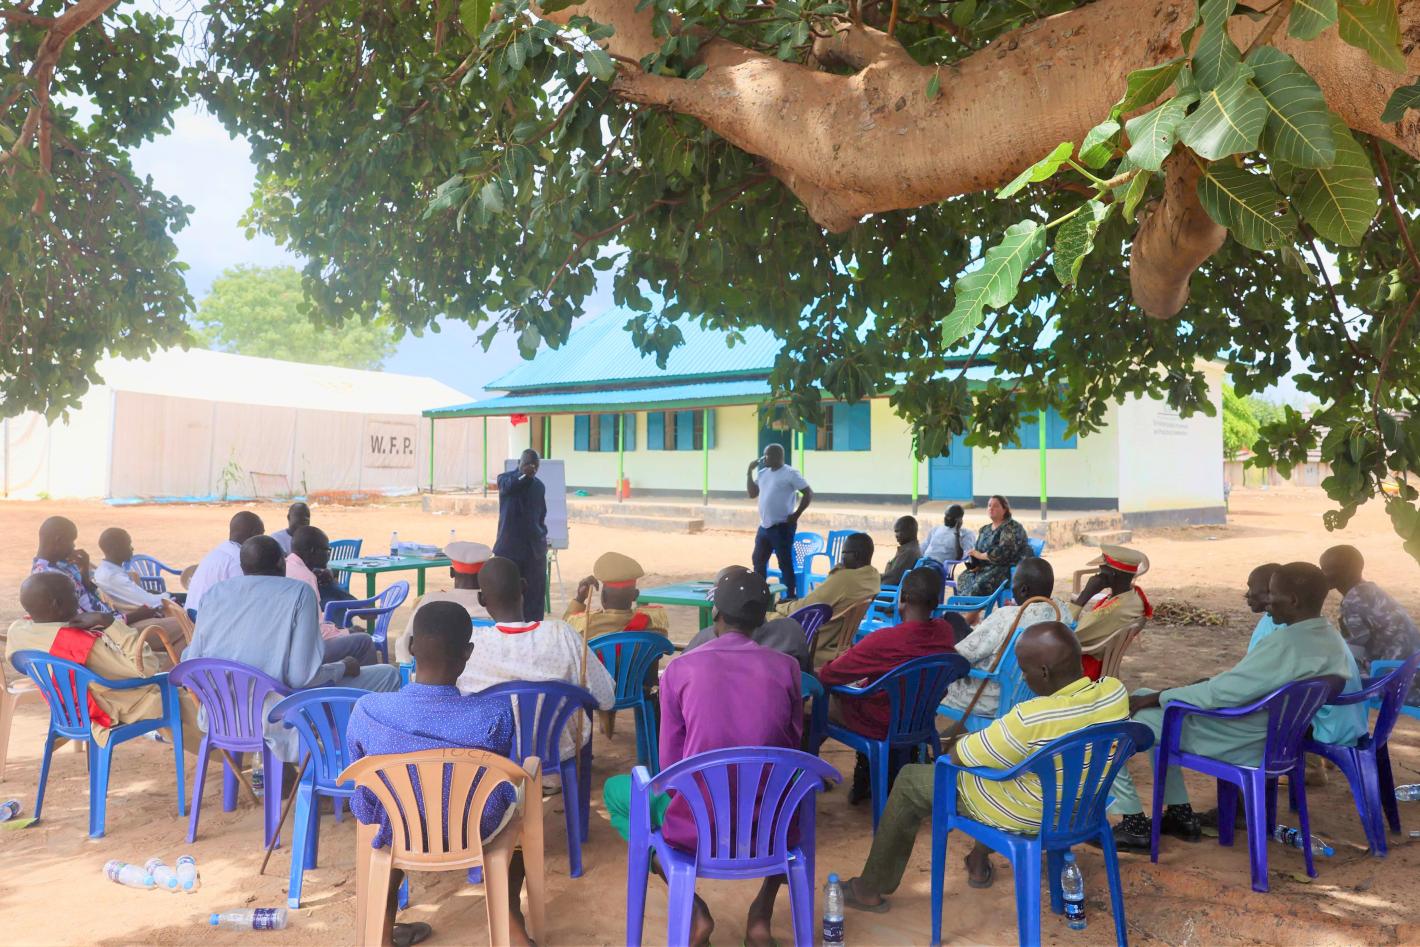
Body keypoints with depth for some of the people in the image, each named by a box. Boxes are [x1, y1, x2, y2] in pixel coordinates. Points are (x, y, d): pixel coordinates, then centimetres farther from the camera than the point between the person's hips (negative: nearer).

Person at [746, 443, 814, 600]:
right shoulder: (763, 473, 12)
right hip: (764, 526, 8)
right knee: (758, 560, 13)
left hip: (782, 527, -8)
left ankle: (791, 597, 4)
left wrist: (796, 515, -12)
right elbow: (752, 494, 15)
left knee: (785, 563, -3)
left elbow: (809, 494, -10)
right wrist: (750, 471, 6)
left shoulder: (790, 474, -10)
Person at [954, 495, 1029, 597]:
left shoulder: (1012, 528, -5)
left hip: (1010, 568, -7)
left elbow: (1003, 552, -18)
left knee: (982, 583, -33)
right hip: (987, 567, 8)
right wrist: (973, 564, -3)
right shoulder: (984, 529, 19)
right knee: (963, 578, -18)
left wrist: (981, 555, -12)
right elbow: (976, 550, 18)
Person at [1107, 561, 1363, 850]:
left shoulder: (1285, 645, -29)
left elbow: (1219, 694, -26)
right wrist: (1213, 681, 11)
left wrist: (1154, 698, -16)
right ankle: (1180, 814, 22)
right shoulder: (1330, 637, 2)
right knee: (1146, 700, 22)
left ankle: (1135, 824, 5)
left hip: (1238, 744, -10)